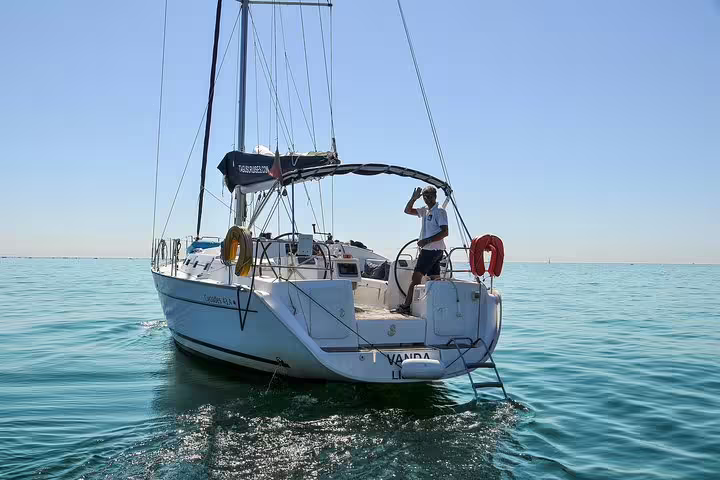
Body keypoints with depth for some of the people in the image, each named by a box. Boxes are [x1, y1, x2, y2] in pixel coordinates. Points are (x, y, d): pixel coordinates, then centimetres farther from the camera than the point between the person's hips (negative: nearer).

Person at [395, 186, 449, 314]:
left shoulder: (440, 211, -9)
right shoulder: (425, 211, 16)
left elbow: (445, 232, -16)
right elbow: (407, 210, 21)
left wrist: (427, 241, -21)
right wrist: (414, 198, 5)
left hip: (433, 249, -9)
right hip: (428, 249, 9)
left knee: (416, 276, -11)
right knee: (435, 279, 7)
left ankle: (406, 306, -10)